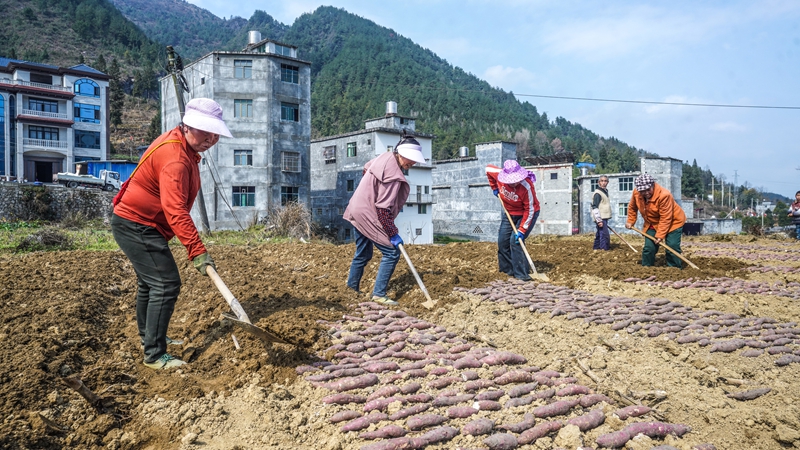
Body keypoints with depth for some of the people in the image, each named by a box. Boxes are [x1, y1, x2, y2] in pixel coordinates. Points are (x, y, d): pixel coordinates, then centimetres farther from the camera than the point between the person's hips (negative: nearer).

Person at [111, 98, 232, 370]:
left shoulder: (183, 147, 7)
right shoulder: (175, 158, -26)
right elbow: (175, 210, -37)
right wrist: (197, 251, -42)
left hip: (134, 224, 11)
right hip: (136, 226, -11)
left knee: (150, 282, 21)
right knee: (167, 284, -14)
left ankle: (148, 339, 39)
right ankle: (155, 355, -7)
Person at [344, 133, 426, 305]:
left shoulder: (386, 157, 4)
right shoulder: (393, 174, -24)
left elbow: (366, 168, 24)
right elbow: (383, 208, -24)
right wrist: (393, 233, -19)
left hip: (358, 212, 10)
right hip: (368, 215, -10)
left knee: (363, 254, 19)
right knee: (391, 253, -6)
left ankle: (351, 288, 31)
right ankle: (379, 294, -3)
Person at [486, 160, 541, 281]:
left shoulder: (526, 186, -34)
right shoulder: (499, 175, -22)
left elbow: (529, 210, -27)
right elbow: (488, 168, 1)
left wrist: (522, 230, -28)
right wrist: (494, 187, 3)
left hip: (526, 214, -6)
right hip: (508, 213, 6)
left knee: (515, 241, -19)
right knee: (502, 241, 5)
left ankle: (521, 273, -12)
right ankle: (507, 269, 22)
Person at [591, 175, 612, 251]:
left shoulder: (605, 191, 16)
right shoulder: (598, 193, -13)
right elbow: (595, 208, -19)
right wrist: (599, 220, -23)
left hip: (604, 218, 9)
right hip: (600, 219, -9)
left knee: (599, 235, 14)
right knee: (605, 236, -14)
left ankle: (596, 248, 21)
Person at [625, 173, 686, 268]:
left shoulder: (664, 195, -33)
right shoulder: (636, 193, -15)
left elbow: (665, 218, -29)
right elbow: (632, 207, 8)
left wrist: (660, 235, -28)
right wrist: (630, 221, 4)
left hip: (673, 222, -5)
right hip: (652, 224, 5)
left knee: (672, 248, -11)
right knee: (648, 248, 2)